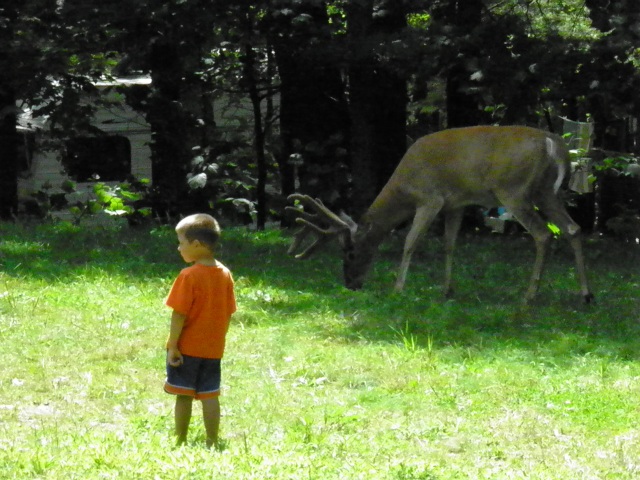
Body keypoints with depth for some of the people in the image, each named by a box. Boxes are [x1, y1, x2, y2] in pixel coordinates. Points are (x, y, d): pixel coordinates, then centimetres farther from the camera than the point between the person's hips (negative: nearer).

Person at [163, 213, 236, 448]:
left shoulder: (189, 276, -16)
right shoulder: (225, 275, 4)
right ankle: (212, 443, 8)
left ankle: (180, 442, 7)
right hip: (213, 348, 5)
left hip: (186, 348, -5)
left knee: (183, 395, 3)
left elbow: (179, 314, -17)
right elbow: (228, 313, 9)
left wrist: (172, 345, -14)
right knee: (210, 396, 8)